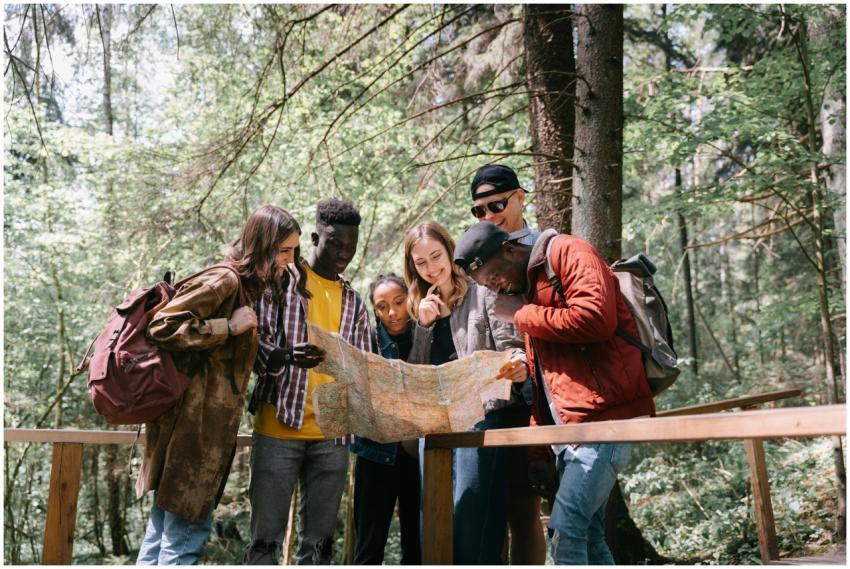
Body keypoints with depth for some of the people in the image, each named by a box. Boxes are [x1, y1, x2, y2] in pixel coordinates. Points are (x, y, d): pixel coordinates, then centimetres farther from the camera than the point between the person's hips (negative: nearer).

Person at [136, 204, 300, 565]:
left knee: (166, 529, 15)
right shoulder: (224, 281, -14)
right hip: (194, 423, -10)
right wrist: (229, 327, -17)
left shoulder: (247, 287, 16)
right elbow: (162, 326, -20)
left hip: (209, 425, 10)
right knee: (186, 531, -3)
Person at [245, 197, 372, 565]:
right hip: (278, 426, -4)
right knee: (266, 539, -1)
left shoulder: (353, 302, 16)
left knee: (319, 542, 7)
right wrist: (288, 356, -26)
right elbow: (254, 348, -5)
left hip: (332, 434, 4)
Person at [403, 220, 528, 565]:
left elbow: (511, 346, -7)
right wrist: (423, 325, 0)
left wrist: (518, 365, -29)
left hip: (481, 414, -6)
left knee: (471, 523, -12)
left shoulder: (482, 294, 2)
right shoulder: (421, 309, 18)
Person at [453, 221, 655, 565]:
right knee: (588, 536, 9)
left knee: (566, 528, -15)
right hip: (568, 426, 10)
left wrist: (520, 315, -10)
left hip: (604, 417, -9)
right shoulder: (526, 288, 22)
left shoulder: (568, 253, -4)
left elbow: (595, 319, -22)